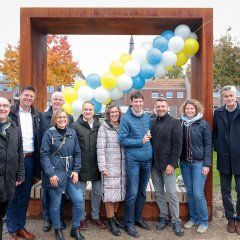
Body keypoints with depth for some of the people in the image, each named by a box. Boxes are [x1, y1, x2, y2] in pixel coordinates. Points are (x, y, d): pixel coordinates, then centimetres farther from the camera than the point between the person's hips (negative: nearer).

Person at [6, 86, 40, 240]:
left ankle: (21, 227, 26)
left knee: (25, 195, 12)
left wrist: (37, 160, 4)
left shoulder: (36, 116, 9)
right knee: (13, 195, 6)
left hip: (30, 159, 4)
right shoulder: (11, 114, -4)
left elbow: (38, 139, 9)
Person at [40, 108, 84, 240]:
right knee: (55, 203, 7)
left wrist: (76, 170, -1)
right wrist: (51, 174, -14)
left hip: (70, 172, 4)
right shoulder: (49, 133, -5)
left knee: (79, 201, 1)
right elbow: (44, 155, -9)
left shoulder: (72, 133, 6)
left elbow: (77, 153, 8)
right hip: (55, 173, -4)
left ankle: (75, 229, 22)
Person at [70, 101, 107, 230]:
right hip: (82, 165, -3)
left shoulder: (98, 126, 4)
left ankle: (95, 216, 32)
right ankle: (82, 218, 28)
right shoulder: (75, 126, -6)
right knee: (81, 193, 9)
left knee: (97, 192, 14)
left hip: (96, 166, 4)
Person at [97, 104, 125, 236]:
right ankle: (111, 221, 14)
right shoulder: (103, 128, -3)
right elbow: (100, 148, -9)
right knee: (110, 193, 0)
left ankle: (114, 217, 28)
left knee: (119, 191, 11)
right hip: (110, 166, -4)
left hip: (122, 165, 5)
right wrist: (102, 166, -14)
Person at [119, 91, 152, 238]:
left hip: (147, 160, 5)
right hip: (133, 160, -5)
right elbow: (123, 140, -11)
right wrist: (141, 141, -15)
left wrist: (149, 139, -2)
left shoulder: (148, 118, 8)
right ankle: (129, 223, 15)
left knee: (142, 192, 16)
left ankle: (138, 218, 33)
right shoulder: (126, 118, -7)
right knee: (132, 193, 0)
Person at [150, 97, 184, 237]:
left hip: (168, 164, -4)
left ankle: (176, 221, 15)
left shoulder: (175, 122, -5)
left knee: (171, 193, 1)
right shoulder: (152, 122, 8)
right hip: (154, 164, 4)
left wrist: (172, 164, -14)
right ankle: (163, 217, 27)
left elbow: (177, 145, -9)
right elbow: (150, 141, 10)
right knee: (159, 193, 12)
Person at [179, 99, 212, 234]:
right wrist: (178, 160, 1)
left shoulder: (203, 124, -4)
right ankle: (193, 218, 28)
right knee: (189, 192, 11)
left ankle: (204, 221, 16)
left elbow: (208, 145, -5)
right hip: (185, 163, 4)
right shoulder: (181, 124, 5)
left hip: (199, 163, -3)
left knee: (198, 193, -3)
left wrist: (207, 164, -10)